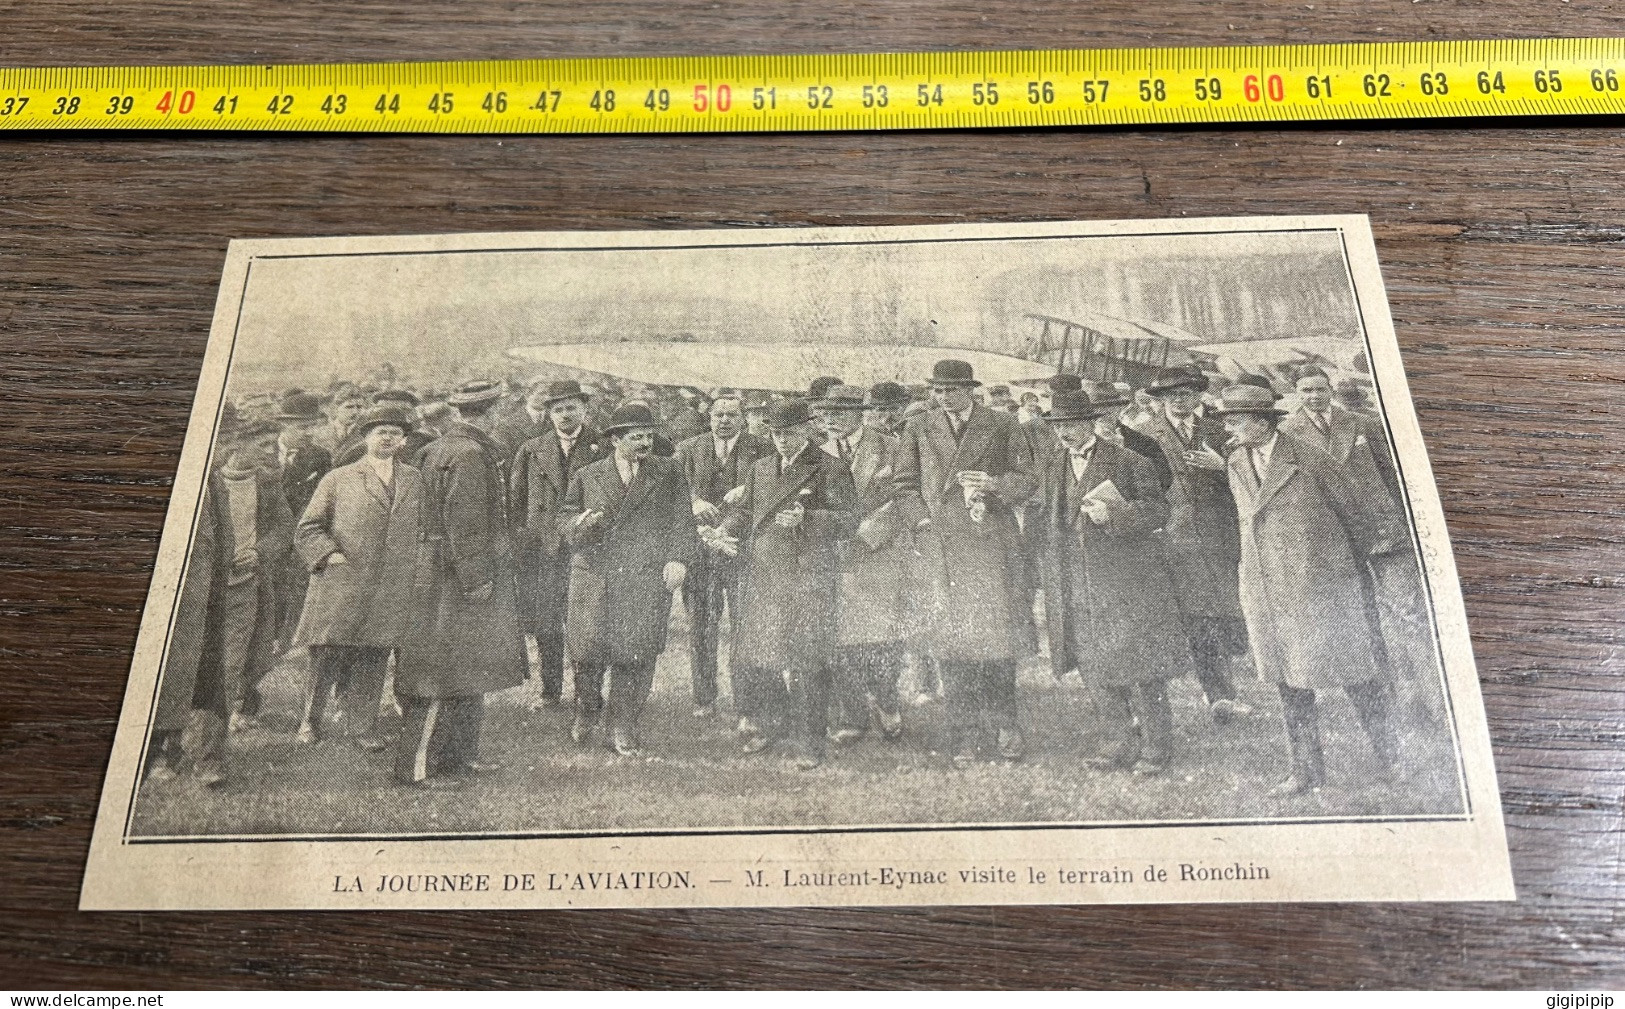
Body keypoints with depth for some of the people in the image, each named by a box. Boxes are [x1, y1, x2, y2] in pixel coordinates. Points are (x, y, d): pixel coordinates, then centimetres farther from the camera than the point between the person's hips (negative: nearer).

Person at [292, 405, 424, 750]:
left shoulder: (414, 480, 15)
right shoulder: (338, 480, 6)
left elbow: (420, 528, 23)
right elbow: (306, 528, 6)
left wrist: (413, 571, 12)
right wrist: (329, 554, -8)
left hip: (391, 591, 3)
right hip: (340, 588, -2)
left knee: (373, 662, 4)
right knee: (329, 655, -1)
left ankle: (362, 727, 13)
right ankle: (310, 721, 18)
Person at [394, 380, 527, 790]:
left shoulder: (442, 448, 15)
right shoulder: (468, 455, -16)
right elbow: (464, 522, -22)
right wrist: (477, 577, -21)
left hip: (455, 577, 11)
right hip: (459, 581, -11)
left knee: (470, 668, 17)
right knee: (446, 672, -5)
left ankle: (460, 755, 27)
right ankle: (416, 764, 2)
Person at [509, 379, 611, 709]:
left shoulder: (603, 447, 5)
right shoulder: (531, 450, 12)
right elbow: (513, 499, 13)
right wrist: (519, 538, 5)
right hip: (541, 547, 3)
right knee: (544, 625, 5)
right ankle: (550, 692, 18)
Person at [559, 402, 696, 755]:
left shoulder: (669, 473, 9)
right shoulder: (587, 477, 11)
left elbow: (682, 521, 6)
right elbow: (563, 520, 14)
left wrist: (678, 560, -7)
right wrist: (580, 522, -9)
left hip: (647, 578, -1)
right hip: (594, 574, 1)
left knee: (636, 653, -3)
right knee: (587, 648, 0)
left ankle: (621, 729, 10)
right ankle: (585, 712, 28)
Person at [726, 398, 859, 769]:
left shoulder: (832, 470, -1)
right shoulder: (760, 469, 17)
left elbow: (848, 520, -7)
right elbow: (745, 511, 24)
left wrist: (806, 519, -22)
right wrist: (725, 531, 3)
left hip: (810, 579, -5)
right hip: (763, 576, 5)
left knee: (806, 663, -1)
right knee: (749, 657, 5)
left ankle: (809, 742, 12)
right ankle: (765, 724, 27)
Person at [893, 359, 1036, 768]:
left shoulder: (1003, 427, 9)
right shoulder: (918, 430, 13)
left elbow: (1028, 480, 9)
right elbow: (906, 485, 12)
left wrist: (994, 483, -10)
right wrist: (925, 525, -3)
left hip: (993, 541, -1)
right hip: (942, 545, 1)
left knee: (997, 631, -4)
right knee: (952, 638, -2)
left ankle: (1003, 722, 13)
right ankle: (967, 734, 4)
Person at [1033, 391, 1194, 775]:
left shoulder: (1129, 463, -4)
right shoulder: (1048, 467, 12)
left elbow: (1158, 510, -5)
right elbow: (1044, 522, 16)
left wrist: (1115, 515, -21)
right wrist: (1049, 577, 10)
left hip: (1127, 581, -5)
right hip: (1076, 590, 5)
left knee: (1139, 665, -2)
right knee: (1102, 667, 10)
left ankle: (1155, 747, 11)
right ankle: (1124, 743, 22)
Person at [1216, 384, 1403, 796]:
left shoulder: (1308, 459, -11)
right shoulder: (1235, 465, 7)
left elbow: (1351, 506, -1)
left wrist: (1377, 540, 10)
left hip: (1320, 584, -5)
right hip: (1267, 591, 5)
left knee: (1354, 672, 6)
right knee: (1288, 680, 8)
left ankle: (1389, 755, 26)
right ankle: (1306, 770, 19)